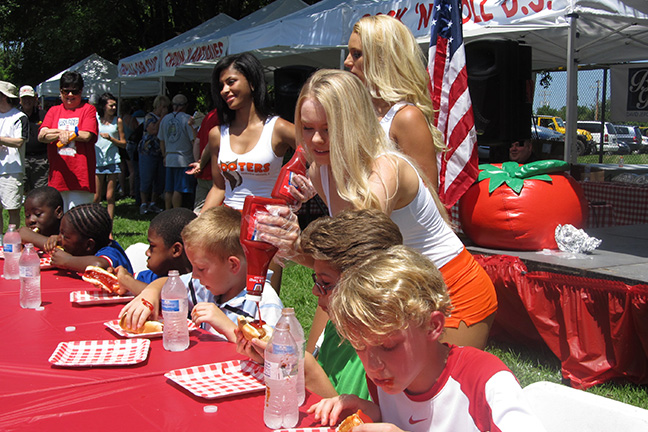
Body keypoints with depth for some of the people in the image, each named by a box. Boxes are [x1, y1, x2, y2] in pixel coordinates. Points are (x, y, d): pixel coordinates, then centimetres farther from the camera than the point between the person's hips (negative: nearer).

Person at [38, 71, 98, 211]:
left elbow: (86, 136, -8)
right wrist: (61, 133, -13)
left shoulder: (88, 109, 6)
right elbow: (41, 135, 4)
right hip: (57, 177, 4)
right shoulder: (53, 111, 16)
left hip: (80, 177, -4)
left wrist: (55, 133, 0)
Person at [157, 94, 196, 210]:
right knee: (178, 190, -6)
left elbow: (161, 140, 18)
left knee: (169, 190, 10)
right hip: (184, 160, -6)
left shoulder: (165, 119, 11)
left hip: (169, 159, 6)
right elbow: (194, 139, -11)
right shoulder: (187, 118, -8)